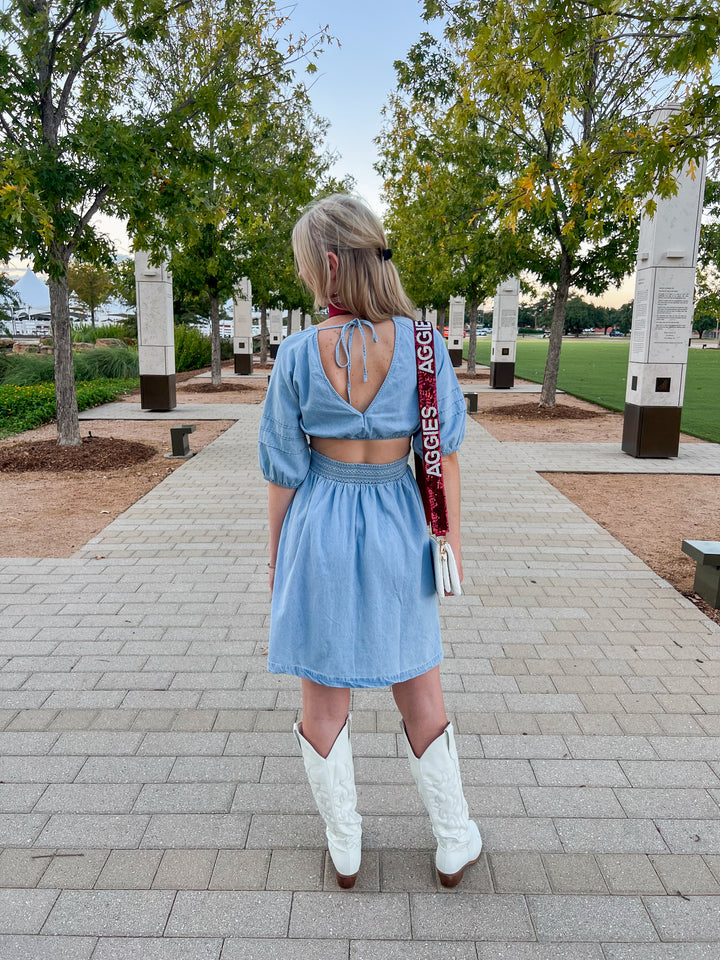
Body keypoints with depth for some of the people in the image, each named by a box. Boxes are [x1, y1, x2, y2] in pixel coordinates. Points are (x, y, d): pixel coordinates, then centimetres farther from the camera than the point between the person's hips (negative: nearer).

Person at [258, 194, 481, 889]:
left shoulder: (298, 353, -11)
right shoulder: (421, 342, -9)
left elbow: (284, 470, -6)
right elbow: (443, 453, -6)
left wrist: (277, 553, 6)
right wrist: (450, 537, 4)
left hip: (319, 531, -1)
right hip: (396, 529, 1)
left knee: (324, 703, 16)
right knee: (420, 696, 19)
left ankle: (344, 851, 34)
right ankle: (454, 845, 35)